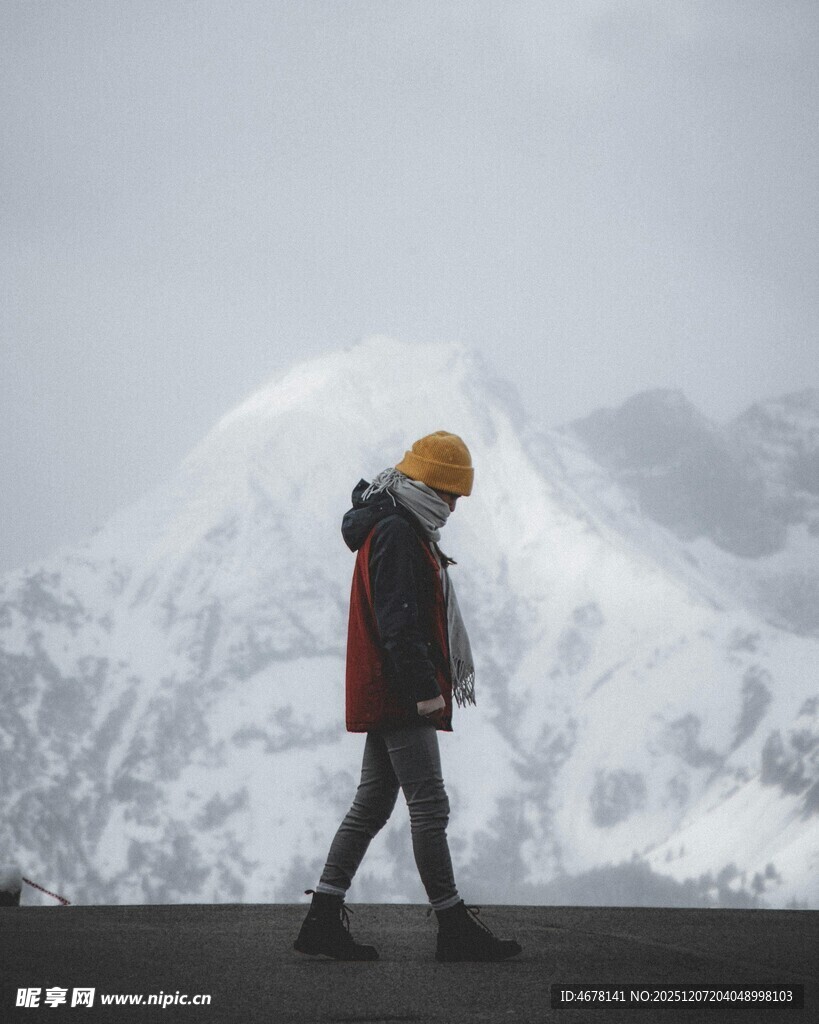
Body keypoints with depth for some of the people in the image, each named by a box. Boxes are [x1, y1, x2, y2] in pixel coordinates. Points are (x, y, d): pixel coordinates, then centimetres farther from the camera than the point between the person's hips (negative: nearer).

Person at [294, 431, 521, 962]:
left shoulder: (403, 531, 21)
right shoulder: (395, 534, -13)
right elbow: (398, 622, -21)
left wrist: (423, 684, 23)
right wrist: (423, 689, -24)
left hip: (382, 695, 11)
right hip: (399, 698, -11)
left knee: (371, 805, 10)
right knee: (429, 806, -8)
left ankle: (324, 918, 10)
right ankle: (454, 927, -5)